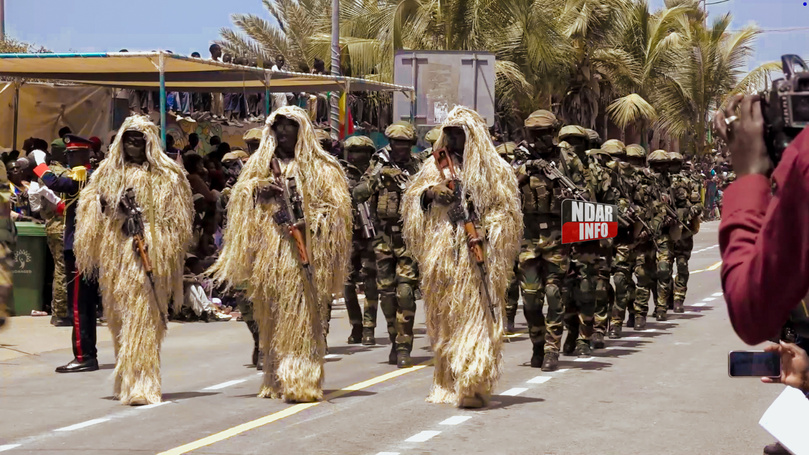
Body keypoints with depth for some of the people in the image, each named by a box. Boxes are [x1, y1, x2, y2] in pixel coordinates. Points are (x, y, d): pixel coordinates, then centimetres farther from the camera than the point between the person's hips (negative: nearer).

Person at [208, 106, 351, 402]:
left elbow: (337, 207, 1)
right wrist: (257, 191, -4)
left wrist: (303, 216, -12)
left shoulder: (320, 168, 5)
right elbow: (240, 197, 17)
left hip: (303, 252, -4)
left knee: (301, 314, -12)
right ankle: (276, 381, 13)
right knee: (272, 316, 5)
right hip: (268, 250, 4)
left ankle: (301, 382, -14)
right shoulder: (260, 166, 18)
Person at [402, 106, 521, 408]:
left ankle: (473, 384, -18)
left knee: (476, 316, -12)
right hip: (440, 255, 4)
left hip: (476, 255, -4)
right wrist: (429, 194, -5)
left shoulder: (494, 170, 5)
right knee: (444, 319, 6)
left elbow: (506, 211, 2)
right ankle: (447, 383, 13)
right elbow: (410, 201, 16)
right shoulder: (434, 167, 16)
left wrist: (484, 232, -13)